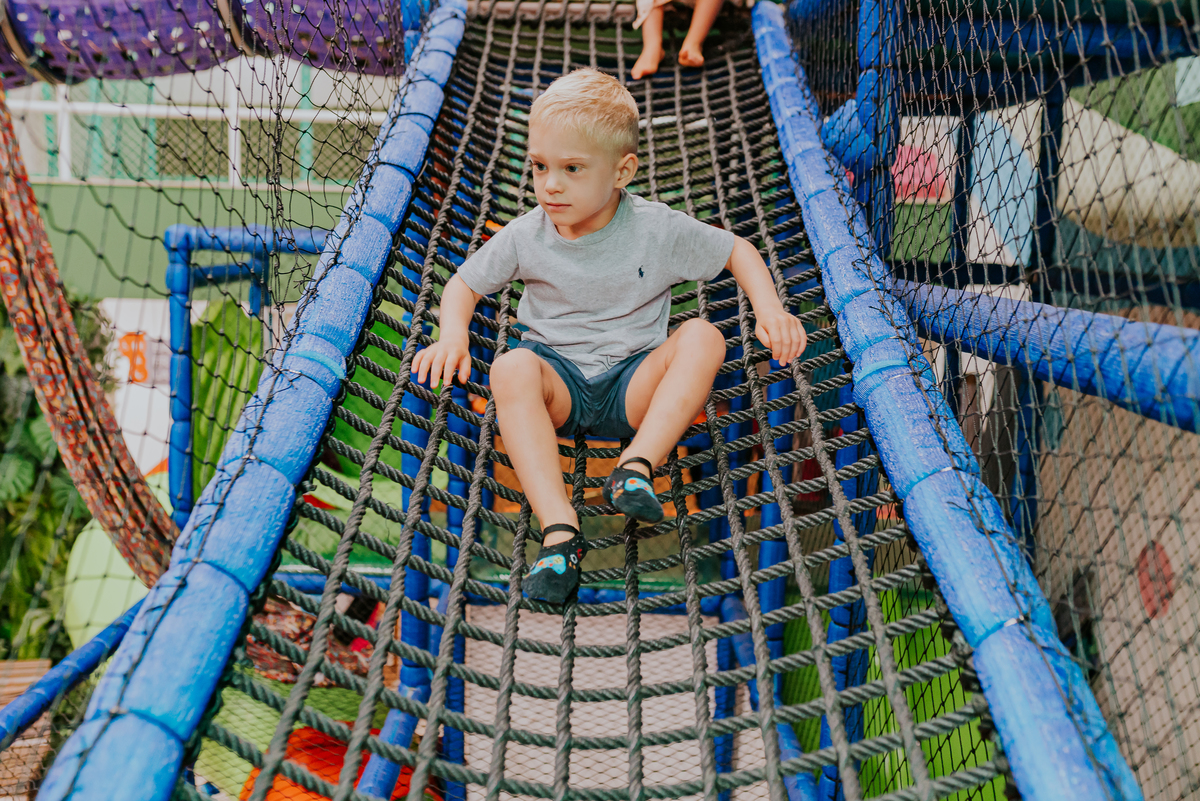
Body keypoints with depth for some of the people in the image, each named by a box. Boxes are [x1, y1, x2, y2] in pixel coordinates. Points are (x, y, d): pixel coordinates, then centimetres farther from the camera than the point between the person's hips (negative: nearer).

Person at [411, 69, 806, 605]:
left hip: (633, 384, 0)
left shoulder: (659, 230, -3)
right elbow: (465, 283, 12)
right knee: (511, 368, -33)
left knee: (702, 337, -25)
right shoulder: (525, 237, 0)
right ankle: (559, 529, -44)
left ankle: (636, 466, -36)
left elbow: (737, 250, 8)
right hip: (558, 381, 1)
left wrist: (770, 310, -9)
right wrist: (453, 336, -9)